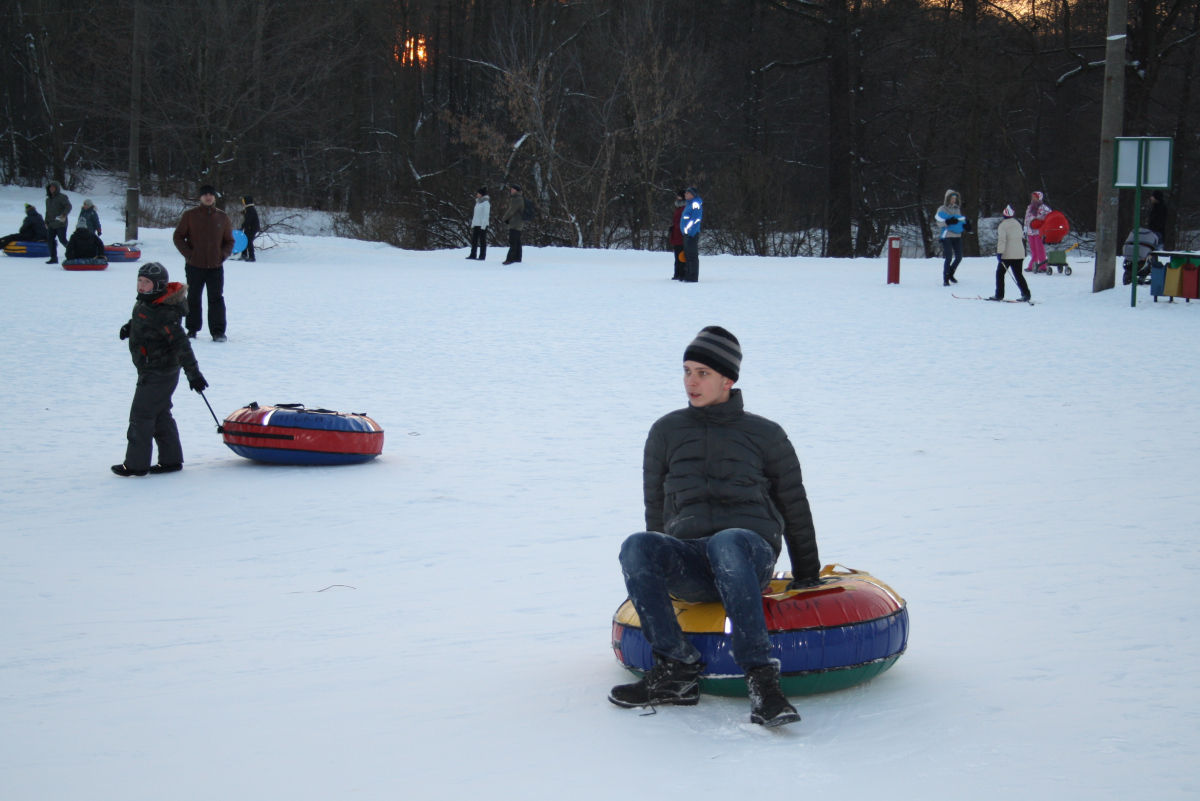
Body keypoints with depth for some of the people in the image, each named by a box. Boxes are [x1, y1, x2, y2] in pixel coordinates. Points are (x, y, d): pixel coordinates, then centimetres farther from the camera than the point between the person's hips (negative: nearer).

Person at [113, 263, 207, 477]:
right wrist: (130, 326, 5)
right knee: (160, 415, 16)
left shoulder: (162, 313, -25)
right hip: (152, 370, 10)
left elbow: (181, 343, -27)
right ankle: (171, 460, 23)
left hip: (158, 373, -10)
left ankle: (136, 464, 3)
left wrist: (193, 373, -29)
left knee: (141, 415, -4)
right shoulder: (145, 302, 4)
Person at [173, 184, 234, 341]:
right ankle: (192, 329, 19)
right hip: (194, 266, 0)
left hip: (216, 267, 0)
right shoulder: (190, 215, 0)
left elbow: (229, 240, 12)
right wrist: (188, 254, -8)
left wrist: (223, 254, -4)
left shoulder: (222, 217, 6)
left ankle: (218, 331, -7)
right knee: (193, 298, 9)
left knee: (216, 299, -6)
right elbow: (178, 237, 2)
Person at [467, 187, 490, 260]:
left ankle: (482, 256, 1)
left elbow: (486, 215, -14)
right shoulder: (478, 202, 16)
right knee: (474, 240, 8)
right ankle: (473, 255, 13)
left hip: (482, 225, -8)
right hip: (476, 224, 8)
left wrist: (483, 225, -18)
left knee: (482, 241, -3)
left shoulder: (486, 202, -9)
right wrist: (472, 224, 16)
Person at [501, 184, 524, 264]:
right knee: (517, 242, 11)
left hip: (515, 224, -10)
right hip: (517, 224, 10)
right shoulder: (516, 198, 17)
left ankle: (510, 258, -16)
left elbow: (511, 211, -16)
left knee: (513, 242, -13)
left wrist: (503, 219, -6)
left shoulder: (518, 199, -15)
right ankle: (517, 258, 13)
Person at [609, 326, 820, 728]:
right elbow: (656, 505, 24)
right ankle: (676, 668, -32)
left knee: (727, 543, -41)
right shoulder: (666, 431, 19)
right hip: (687, 565, 2)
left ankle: (761, 677, -44)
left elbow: (794, 506, 19)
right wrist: (657, 566, 17)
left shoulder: (765, 434, 13)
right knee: (635, 547, -32)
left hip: (750, 552, -2)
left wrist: (806, 575, 21)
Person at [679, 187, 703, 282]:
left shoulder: (696, 204, -11)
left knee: (692, 256, -8)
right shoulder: (689, 204, 18)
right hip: (687, 234, 10)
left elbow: (696, 220, -18)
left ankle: (693, 277, -8)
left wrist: (691, 233, -22)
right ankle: (688, 275, 19)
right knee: (687, 255, 13)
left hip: (692, 234, -10)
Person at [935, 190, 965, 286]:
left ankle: (950, 274, 26)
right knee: (948, 258, -9)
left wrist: (964, 225, 0)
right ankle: (945, 279, 0)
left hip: (957, 236, 6)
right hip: (947, 236, -6)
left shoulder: (957, 209, 15)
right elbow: (939, 223, -8)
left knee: (959, 257, 4)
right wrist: (948, 222, -26)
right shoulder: (942, 209, -2)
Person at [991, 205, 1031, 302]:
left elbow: (1001, 240, -19)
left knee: (1000, 273, 6)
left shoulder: (1002, 225, -9)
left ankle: (999, 295, 4)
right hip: (1019, 254, 6)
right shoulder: (1018, 224, 13)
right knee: (1018, 274, 11)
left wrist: (999, 252, -20)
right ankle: (1025, 294, -1)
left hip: (1007, 255, -6)